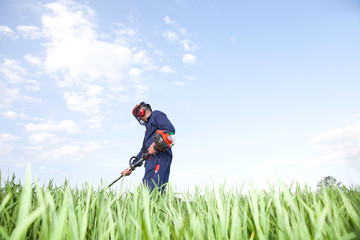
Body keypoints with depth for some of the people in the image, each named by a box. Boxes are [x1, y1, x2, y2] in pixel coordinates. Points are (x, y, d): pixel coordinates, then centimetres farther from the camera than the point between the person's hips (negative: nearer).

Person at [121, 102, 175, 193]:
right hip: (152, 158, 9)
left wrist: (154, 144, -17)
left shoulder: (156, 114, 9)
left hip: (158, 156, -9)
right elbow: (143, 150, 32)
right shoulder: (149, 127, 36)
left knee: (151, 193, -21)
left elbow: (170, 129, -11)